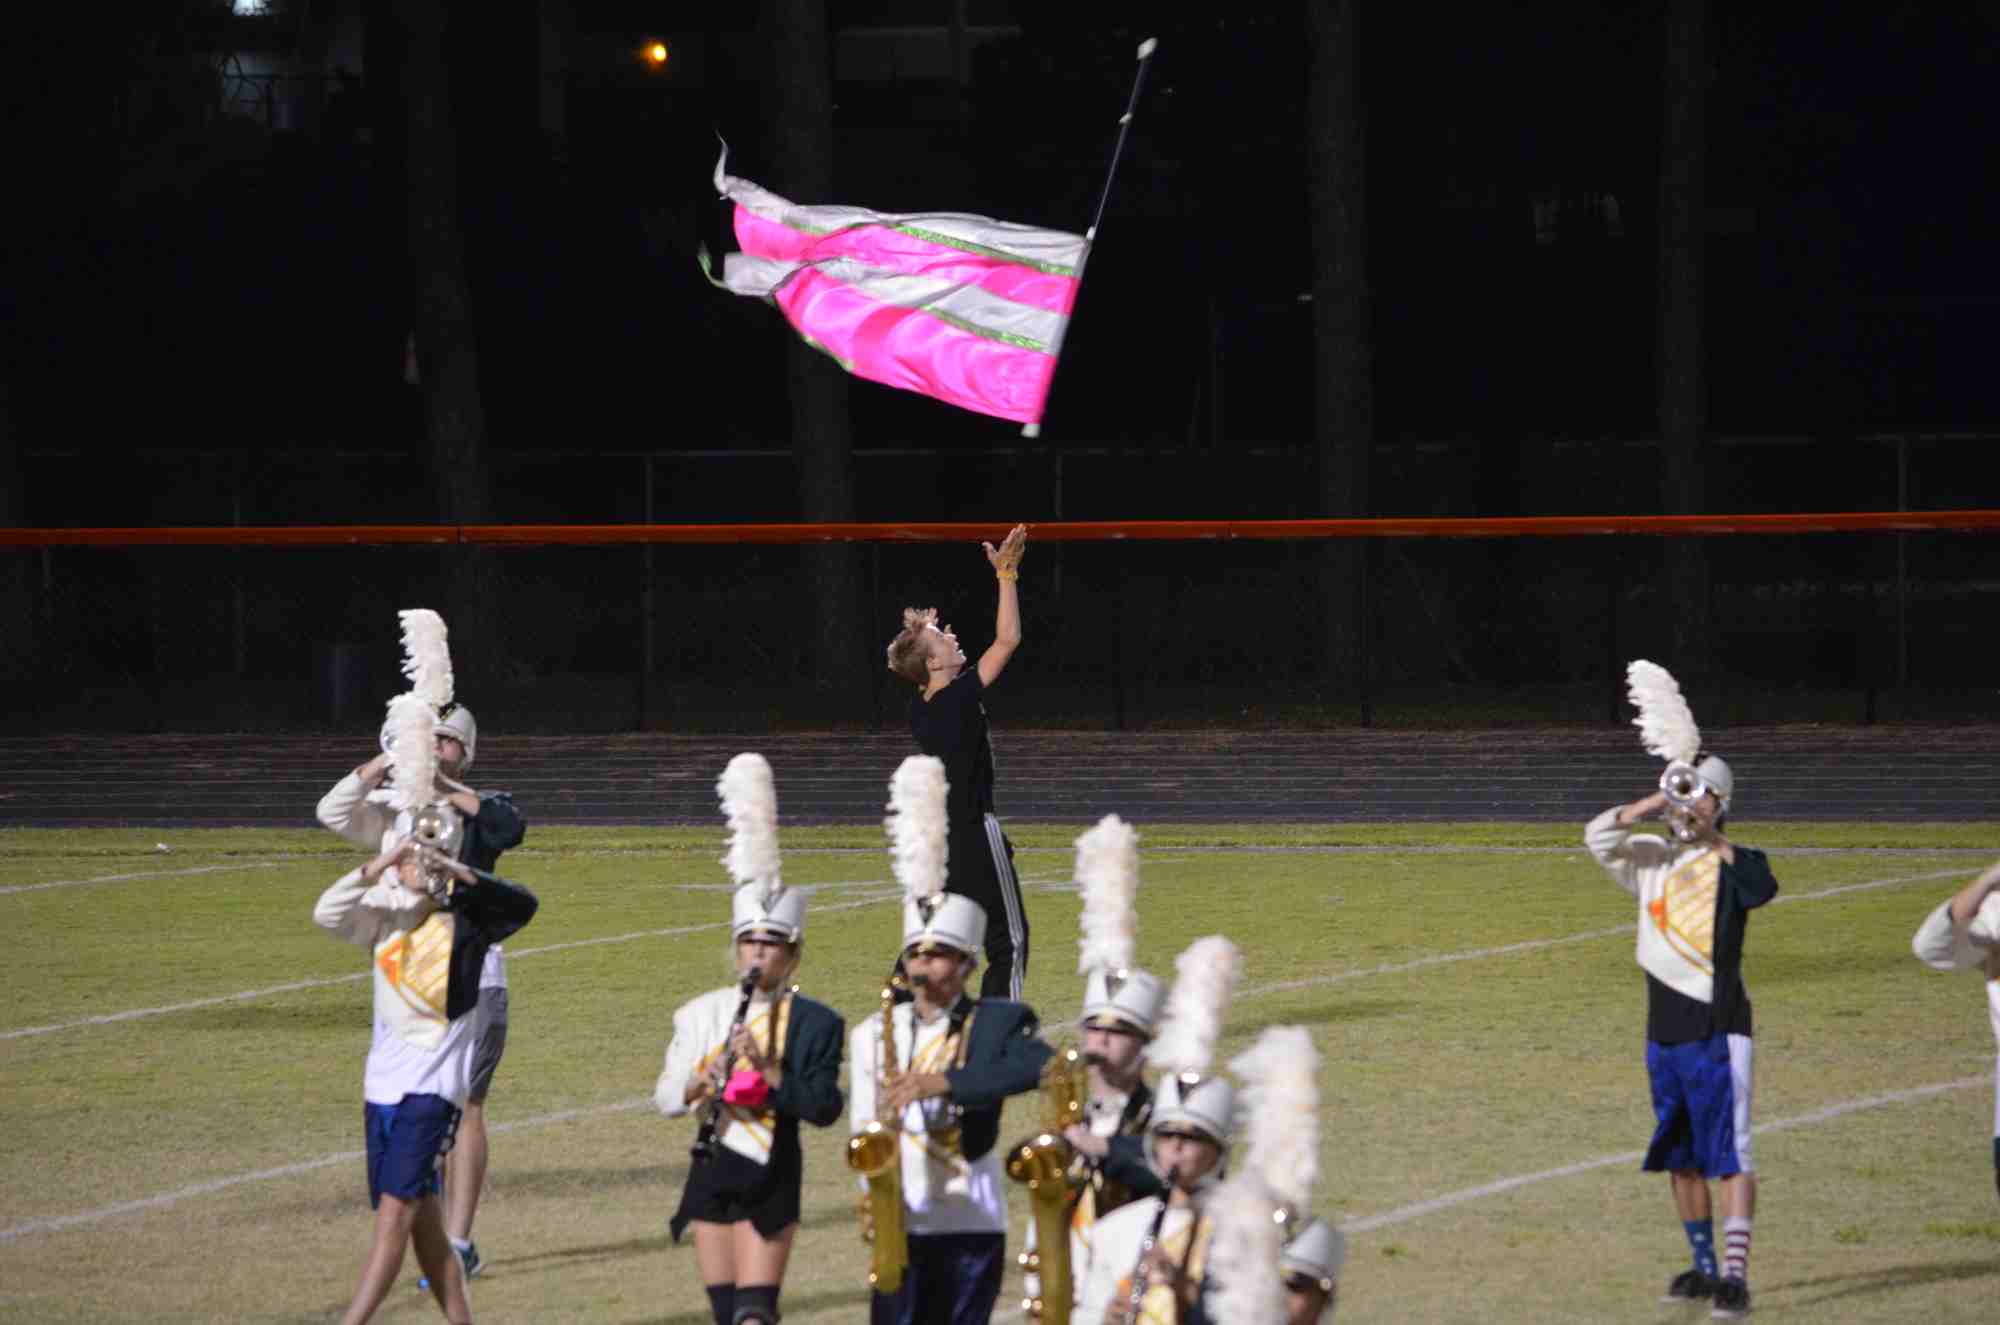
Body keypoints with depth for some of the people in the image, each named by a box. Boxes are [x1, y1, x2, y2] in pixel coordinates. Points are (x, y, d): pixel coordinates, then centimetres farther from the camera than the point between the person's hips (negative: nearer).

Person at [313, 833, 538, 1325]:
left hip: (433, 1086, -6)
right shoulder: (386, 915, 8)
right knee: (423, 1222, 10)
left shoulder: (464, 916, -2)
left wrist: (458, 873, -31)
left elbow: (522, 905, -20)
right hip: (383, 1083, 6)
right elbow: (328, 914, -9)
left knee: (395, 1214, -14)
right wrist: (378, 866, -20)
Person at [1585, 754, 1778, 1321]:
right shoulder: (1653, 858, 12)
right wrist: (1649, 807, -14)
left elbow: (1762, 886, -24)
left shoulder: (1734, 862, -3)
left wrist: (1713, 839, -31)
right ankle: (1704, 1268, 25)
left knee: (1730, 1156, -12)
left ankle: (1735, 1275, -17)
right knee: (1680, 1158, 13)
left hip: (1717, 1029, -6)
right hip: (1664, 1032, 6)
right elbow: (1598, 837, 0)